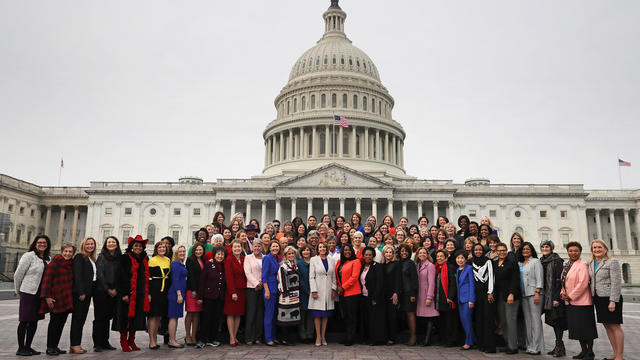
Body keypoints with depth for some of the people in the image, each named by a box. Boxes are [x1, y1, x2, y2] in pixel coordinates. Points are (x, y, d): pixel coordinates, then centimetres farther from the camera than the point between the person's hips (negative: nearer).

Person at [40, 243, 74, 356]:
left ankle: (55, 347, 19)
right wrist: (47, 296, -19)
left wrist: (71, 298, 18)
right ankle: (50, 348, 7)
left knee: (61, 322, 10)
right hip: (55, 299, -7)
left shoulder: (71, 265, 14)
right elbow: (47, 280, -13)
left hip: (67, 299, 7)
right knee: (54, 322, -2)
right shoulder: (54, 263, -7)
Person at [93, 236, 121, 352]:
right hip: (101, 291, -4)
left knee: (107, 317, 9)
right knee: (99, 317, -1)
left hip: (113, 293, 4)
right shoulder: (101, 257, -1)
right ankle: (97, 344, 5)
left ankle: (105, 342, 17)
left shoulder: (119, 258, 9)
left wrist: (116, 289, -2)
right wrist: (108, 289, -10)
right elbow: (100, 274, -7)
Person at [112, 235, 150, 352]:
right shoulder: (125, 258, -4)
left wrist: (148, 293, 11)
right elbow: (121, 276, -10)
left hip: (140, 294, 5)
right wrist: (124, 293, -17)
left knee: (136, 318, 9)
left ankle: (131, 341, 20)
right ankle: (123, 341, 12)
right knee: (126, 317, -1)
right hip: (128, 293, -5)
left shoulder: (144, 259, 13)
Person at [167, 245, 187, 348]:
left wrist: (181, 294, 16)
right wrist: (179, 294, -20)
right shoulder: (176, 264, -11)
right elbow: (175, 280, -17)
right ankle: (172, 341, -2)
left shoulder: (182, 264, 16)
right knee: (173, 317, -5)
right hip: (176, 293, -9)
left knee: (176, 317, 11)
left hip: (180, 293, 9)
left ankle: (172, 340, 17)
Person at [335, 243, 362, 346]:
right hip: (342, 293, 7)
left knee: (351, 316, -2)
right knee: (345, 315, 12)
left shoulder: (356, 261, -7)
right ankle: (346, 337, 19)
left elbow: (354, 277, -14)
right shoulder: (339, 262, 14)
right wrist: (338, 285, 3)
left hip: (352, 292, -7)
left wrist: (343, 287, -13)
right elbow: (337, 275, 20)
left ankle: (350, 338, 4)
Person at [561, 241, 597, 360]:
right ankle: (583, 350, 24)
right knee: (576, 327, 13)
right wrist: (562, 293, 2)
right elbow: (563, 282, 20)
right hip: (569, 302, 8)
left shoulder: (582, 265, -11)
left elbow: (582, 283, -19)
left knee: (585, 327, 0)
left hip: (582, 301, -8)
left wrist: (570, 296, -15)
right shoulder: (566, 266, 14)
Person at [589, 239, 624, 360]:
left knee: (615, 326, -2)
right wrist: (592, 297, 11)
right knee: (607, 326, 10)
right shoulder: (590, 264, 12)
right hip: (597, 299, 7)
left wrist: (613, 301, -18)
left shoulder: (612, 262, -7)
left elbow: (616, 282, -13)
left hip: (609, 298, -7)